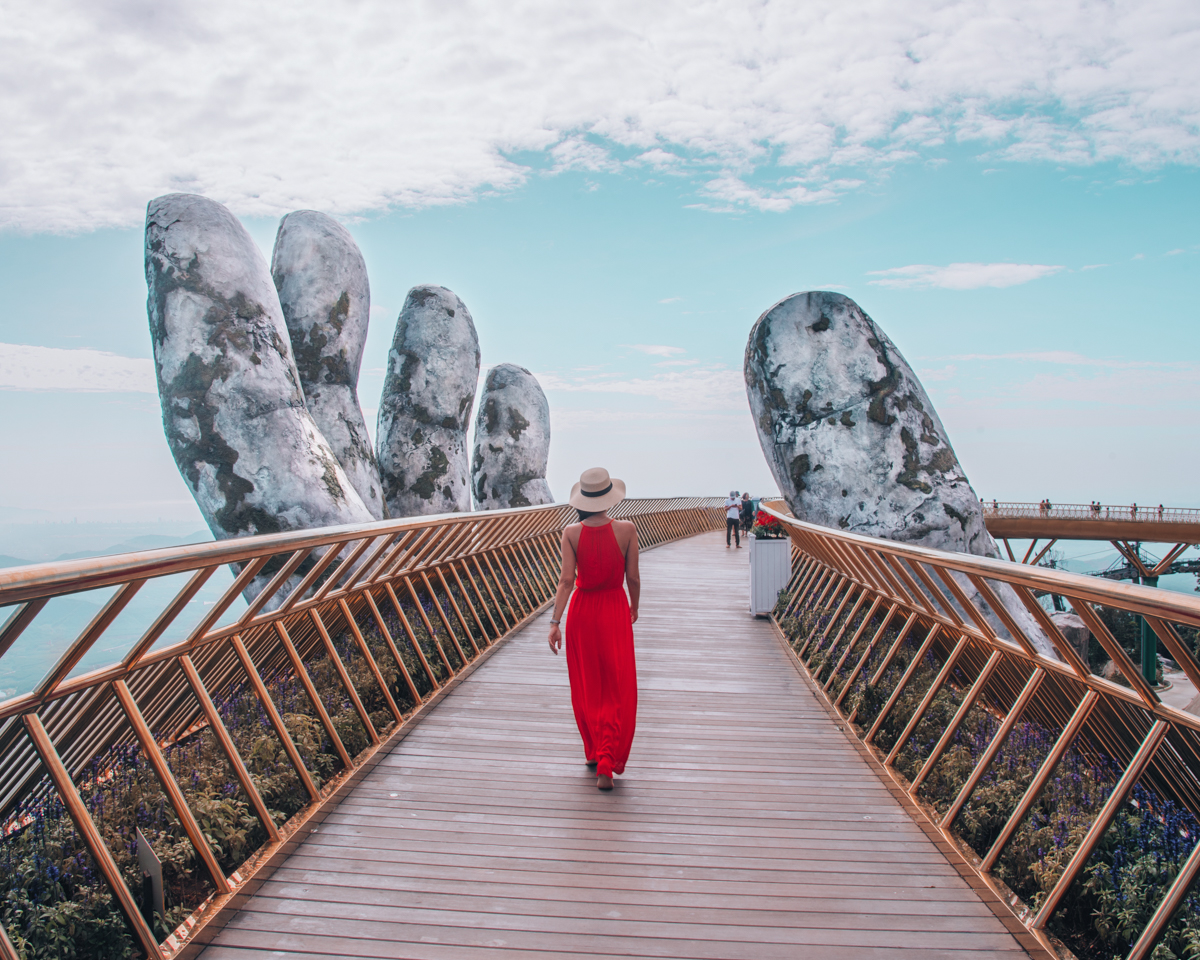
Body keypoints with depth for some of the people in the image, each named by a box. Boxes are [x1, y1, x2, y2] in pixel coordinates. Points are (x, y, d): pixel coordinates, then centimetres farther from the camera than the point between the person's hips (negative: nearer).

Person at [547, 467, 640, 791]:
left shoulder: (571, 533, -11)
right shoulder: (627, 530, -11)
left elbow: (566, 580, -15)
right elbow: (633, 577, -6)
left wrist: (555, 622, -13)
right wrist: (634, 607, 12)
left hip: (582, 610, 1)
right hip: (615, 610, -1)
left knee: (586, 686, 17)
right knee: (616, 689, 6)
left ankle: (593, 752, 29)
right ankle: (607, 764, -1)